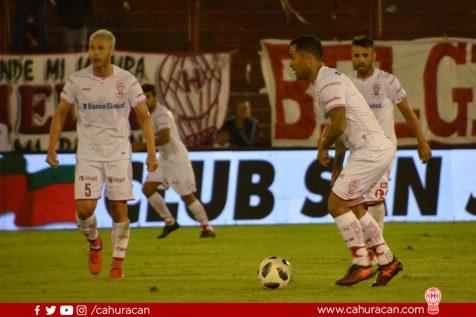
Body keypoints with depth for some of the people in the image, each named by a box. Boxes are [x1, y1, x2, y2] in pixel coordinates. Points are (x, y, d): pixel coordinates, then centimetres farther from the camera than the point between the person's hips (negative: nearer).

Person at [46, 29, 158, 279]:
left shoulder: (127, 81, -5)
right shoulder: (77, 80, -2)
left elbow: (144, 117, -2)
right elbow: (60, 114, 8)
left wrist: (151, 153, -11)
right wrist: (51, 148, -1)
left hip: (119, 153, -1)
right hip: (87, 154, 1)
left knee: (119, 209, -2)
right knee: (84, 209, -10)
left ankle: (117, 263, 11)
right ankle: (94, 244, 21)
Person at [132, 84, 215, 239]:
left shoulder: (161, 114, -19)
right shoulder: (151, 113, 12)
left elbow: (165, 138, -32)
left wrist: (142, 146, -32)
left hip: (177, 159, -9)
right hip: (164, 159, 9)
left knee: (187, 196, -5)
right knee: (147, 188, -5)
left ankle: (207, 228, 9)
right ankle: (170, 222, 3)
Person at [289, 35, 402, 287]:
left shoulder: (328, 82, -16)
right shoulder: (322, 81, 17)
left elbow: (339, 126, -24)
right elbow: (334, 121, 29)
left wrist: (324, 146, -5)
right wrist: (324, 140, 10)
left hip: (370, 150, -11)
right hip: (379, 149, 11)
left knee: (336, 204, -8)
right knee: (352, 205, 18)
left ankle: (361, 265, -3)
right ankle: (387, 261, 22)